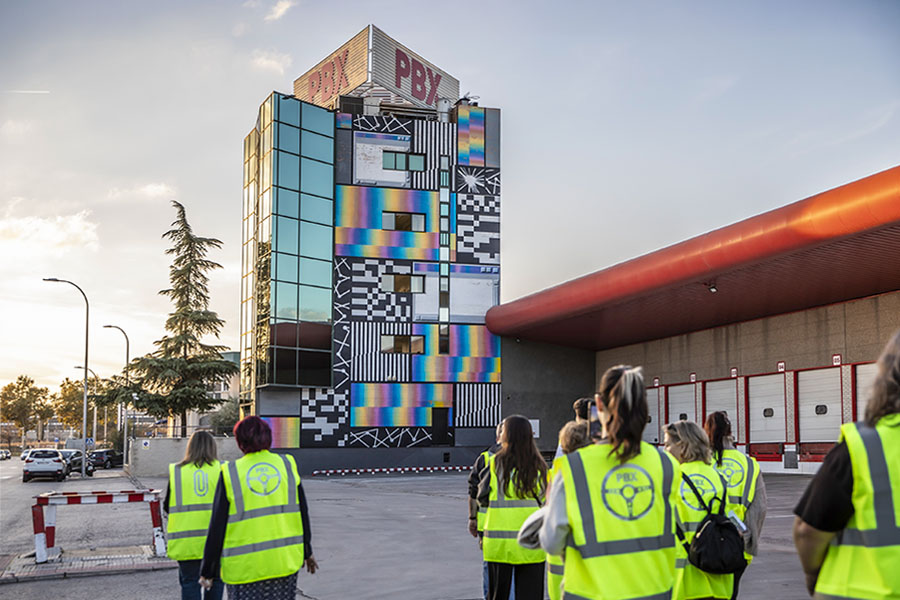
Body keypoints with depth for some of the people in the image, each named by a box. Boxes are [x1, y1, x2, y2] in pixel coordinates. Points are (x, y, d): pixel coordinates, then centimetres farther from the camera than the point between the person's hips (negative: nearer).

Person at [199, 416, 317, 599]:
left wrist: (208, 571, 6)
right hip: (286, 561, 3)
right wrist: (307, 551, 23)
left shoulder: (230, 474, -5)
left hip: (244, 567, -2)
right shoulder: (287, 465, 2)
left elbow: (217, 527, -3)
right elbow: (303, 513, 10)